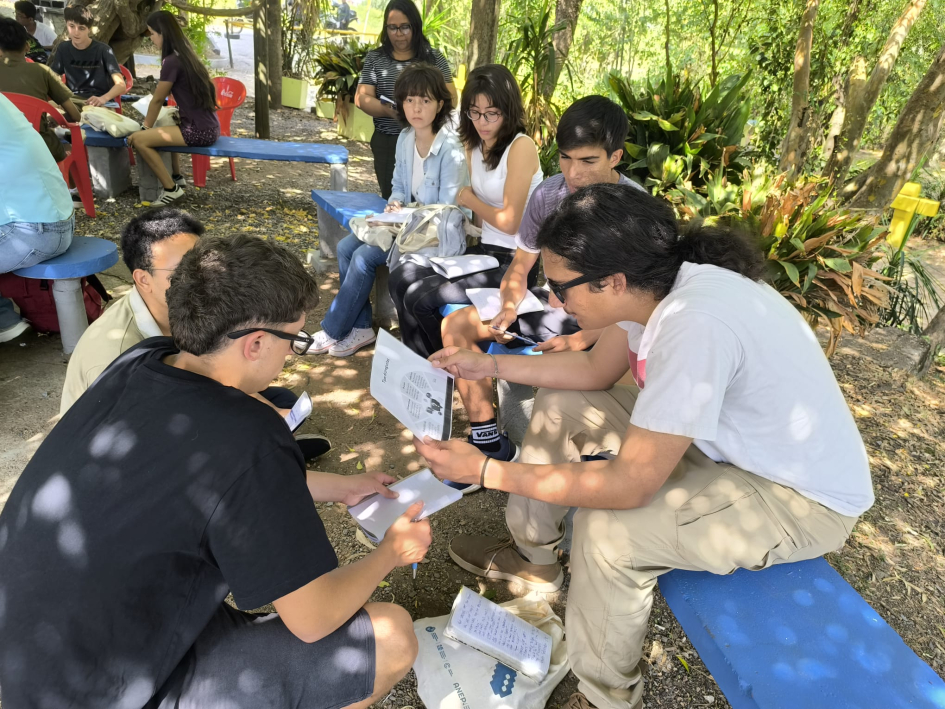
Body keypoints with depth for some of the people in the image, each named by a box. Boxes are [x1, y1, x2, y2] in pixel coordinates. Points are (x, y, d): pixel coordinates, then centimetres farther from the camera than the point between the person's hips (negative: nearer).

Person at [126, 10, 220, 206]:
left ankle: (171, 189, 1)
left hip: (199, 131, -9)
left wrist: (145, 127, 10)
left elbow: (158, 100, -4)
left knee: (139, 140, -8)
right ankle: (177, 177, 37)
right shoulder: (185, 54, 13)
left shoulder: (171, 61, -15)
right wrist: (149, 127, 25)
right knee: (164, 127, 35)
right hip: (209, 127, 10)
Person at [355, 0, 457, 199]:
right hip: (387, 143, 1)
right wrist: (387, 110, -20)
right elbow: (362, 97, 1)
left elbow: (450, 97, 2)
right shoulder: (375, 58, 8)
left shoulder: (433, 57, 6)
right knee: (392, 198, 5)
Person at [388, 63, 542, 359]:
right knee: (401, 277, -5)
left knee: (422, 298, -17)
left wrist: (470, 200, -2)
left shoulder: (521, 147, -13)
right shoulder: (475, 146, 11)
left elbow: (509, 222, -16)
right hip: (484, 250, 8)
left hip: (516, 261, -8)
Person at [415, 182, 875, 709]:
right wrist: (490, 365, 0)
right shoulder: (655, 282, -13)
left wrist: (484, 470, -27)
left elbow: (629, 487, -32)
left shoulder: (696, 325, -37)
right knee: (560, 404, 5)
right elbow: (595, 370, 5)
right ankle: (533, 558, 25)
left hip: (804, 501, -8)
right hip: (723, 438, 8)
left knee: (607, 528, -30)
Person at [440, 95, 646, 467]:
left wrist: (581, 340, -30)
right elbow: (520, 266, 4)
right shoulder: (548, 194, -5)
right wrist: (510, 308, -16)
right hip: (552, 302, 6)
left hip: (602, 323, -6)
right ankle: (489, 442, -2)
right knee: (455, 326, -5)